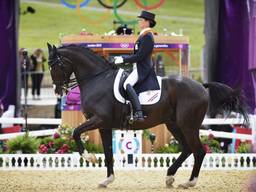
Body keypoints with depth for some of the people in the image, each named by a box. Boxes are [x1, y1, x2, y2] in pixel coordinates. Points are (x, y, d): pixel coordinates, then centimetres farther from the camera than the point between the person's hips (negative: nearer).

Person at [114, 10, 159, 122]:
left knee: (127, 84, -29)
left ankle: (139, 113, -38)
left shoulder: (147, 37, -15)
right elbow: (137, 54, 22)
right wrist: (122, 58, 13)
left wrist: (123, 60, -15)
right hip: (139, 67, 11)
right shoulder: (144, 35, 16)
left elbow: (139, 56, -20)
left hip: (142, 68, -11)